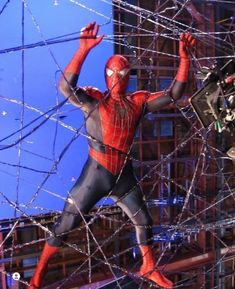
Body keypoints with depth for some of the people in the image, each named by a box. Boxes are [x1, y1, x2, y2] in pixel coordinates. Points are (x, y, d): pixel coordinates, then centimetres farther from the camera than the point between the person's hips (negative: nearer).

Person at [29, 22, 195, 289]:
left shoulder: (138, 102, 3)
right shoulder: (94, 99, -8)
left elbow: (173, 94, 2)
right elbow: (66, 87, -27)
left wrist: (184, 58, -5)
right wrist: (84, 50, -37)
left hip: (123, 175, 5)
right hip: (96, 173, -4)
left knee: (144, 222, 18)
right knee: (65, 225, 3)